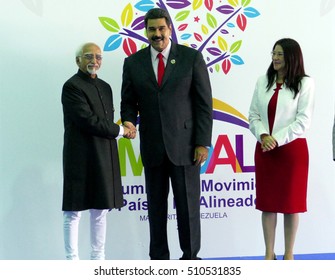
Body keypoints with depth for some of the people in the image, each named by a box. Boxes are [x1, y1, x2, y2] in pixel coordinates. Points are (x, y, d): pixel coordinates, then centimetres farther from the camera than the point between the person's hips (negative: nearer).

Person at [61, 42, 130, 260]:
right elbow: (87, 120, -17)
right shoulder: (72, 86, -8)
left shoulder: (105, 87, 16)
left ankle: (98, 258, 19)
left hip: (104, 158, 8)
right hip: (81, 158, -7)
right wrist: (119, 130, -8)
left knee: (100, 210, 11)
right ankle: (72, 260, 4)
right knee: (74, 212, -1)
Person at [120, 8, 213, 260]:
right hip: (152, 146, 3)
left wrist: (203, 143, -9)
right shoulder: (133, 62, 5)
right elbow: (128, 102, 9)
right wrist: (129, 122, -14)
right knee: (156, 206, 10)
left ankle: (190, 257, 16)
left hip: (184, 144, -2)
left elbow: (204, 103, -4)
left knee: (188, 203, 3)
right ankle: (159, 258, 20)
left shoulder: (192, 57, -2)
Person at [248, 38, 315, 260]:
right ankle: (269, 254, 16)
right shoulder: (263, 81, 8)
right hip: (265, 149, 4)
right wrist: (263, 135, -12)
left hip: (292, 149, -4)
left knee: (290, 202, 4)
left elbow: (303, 120, -10)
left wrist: (277, 139, -15)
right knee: (267, 202, 6)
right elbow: (253, 114, 6)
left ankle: (289, 255, 15)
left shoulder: (305, 83, -4)